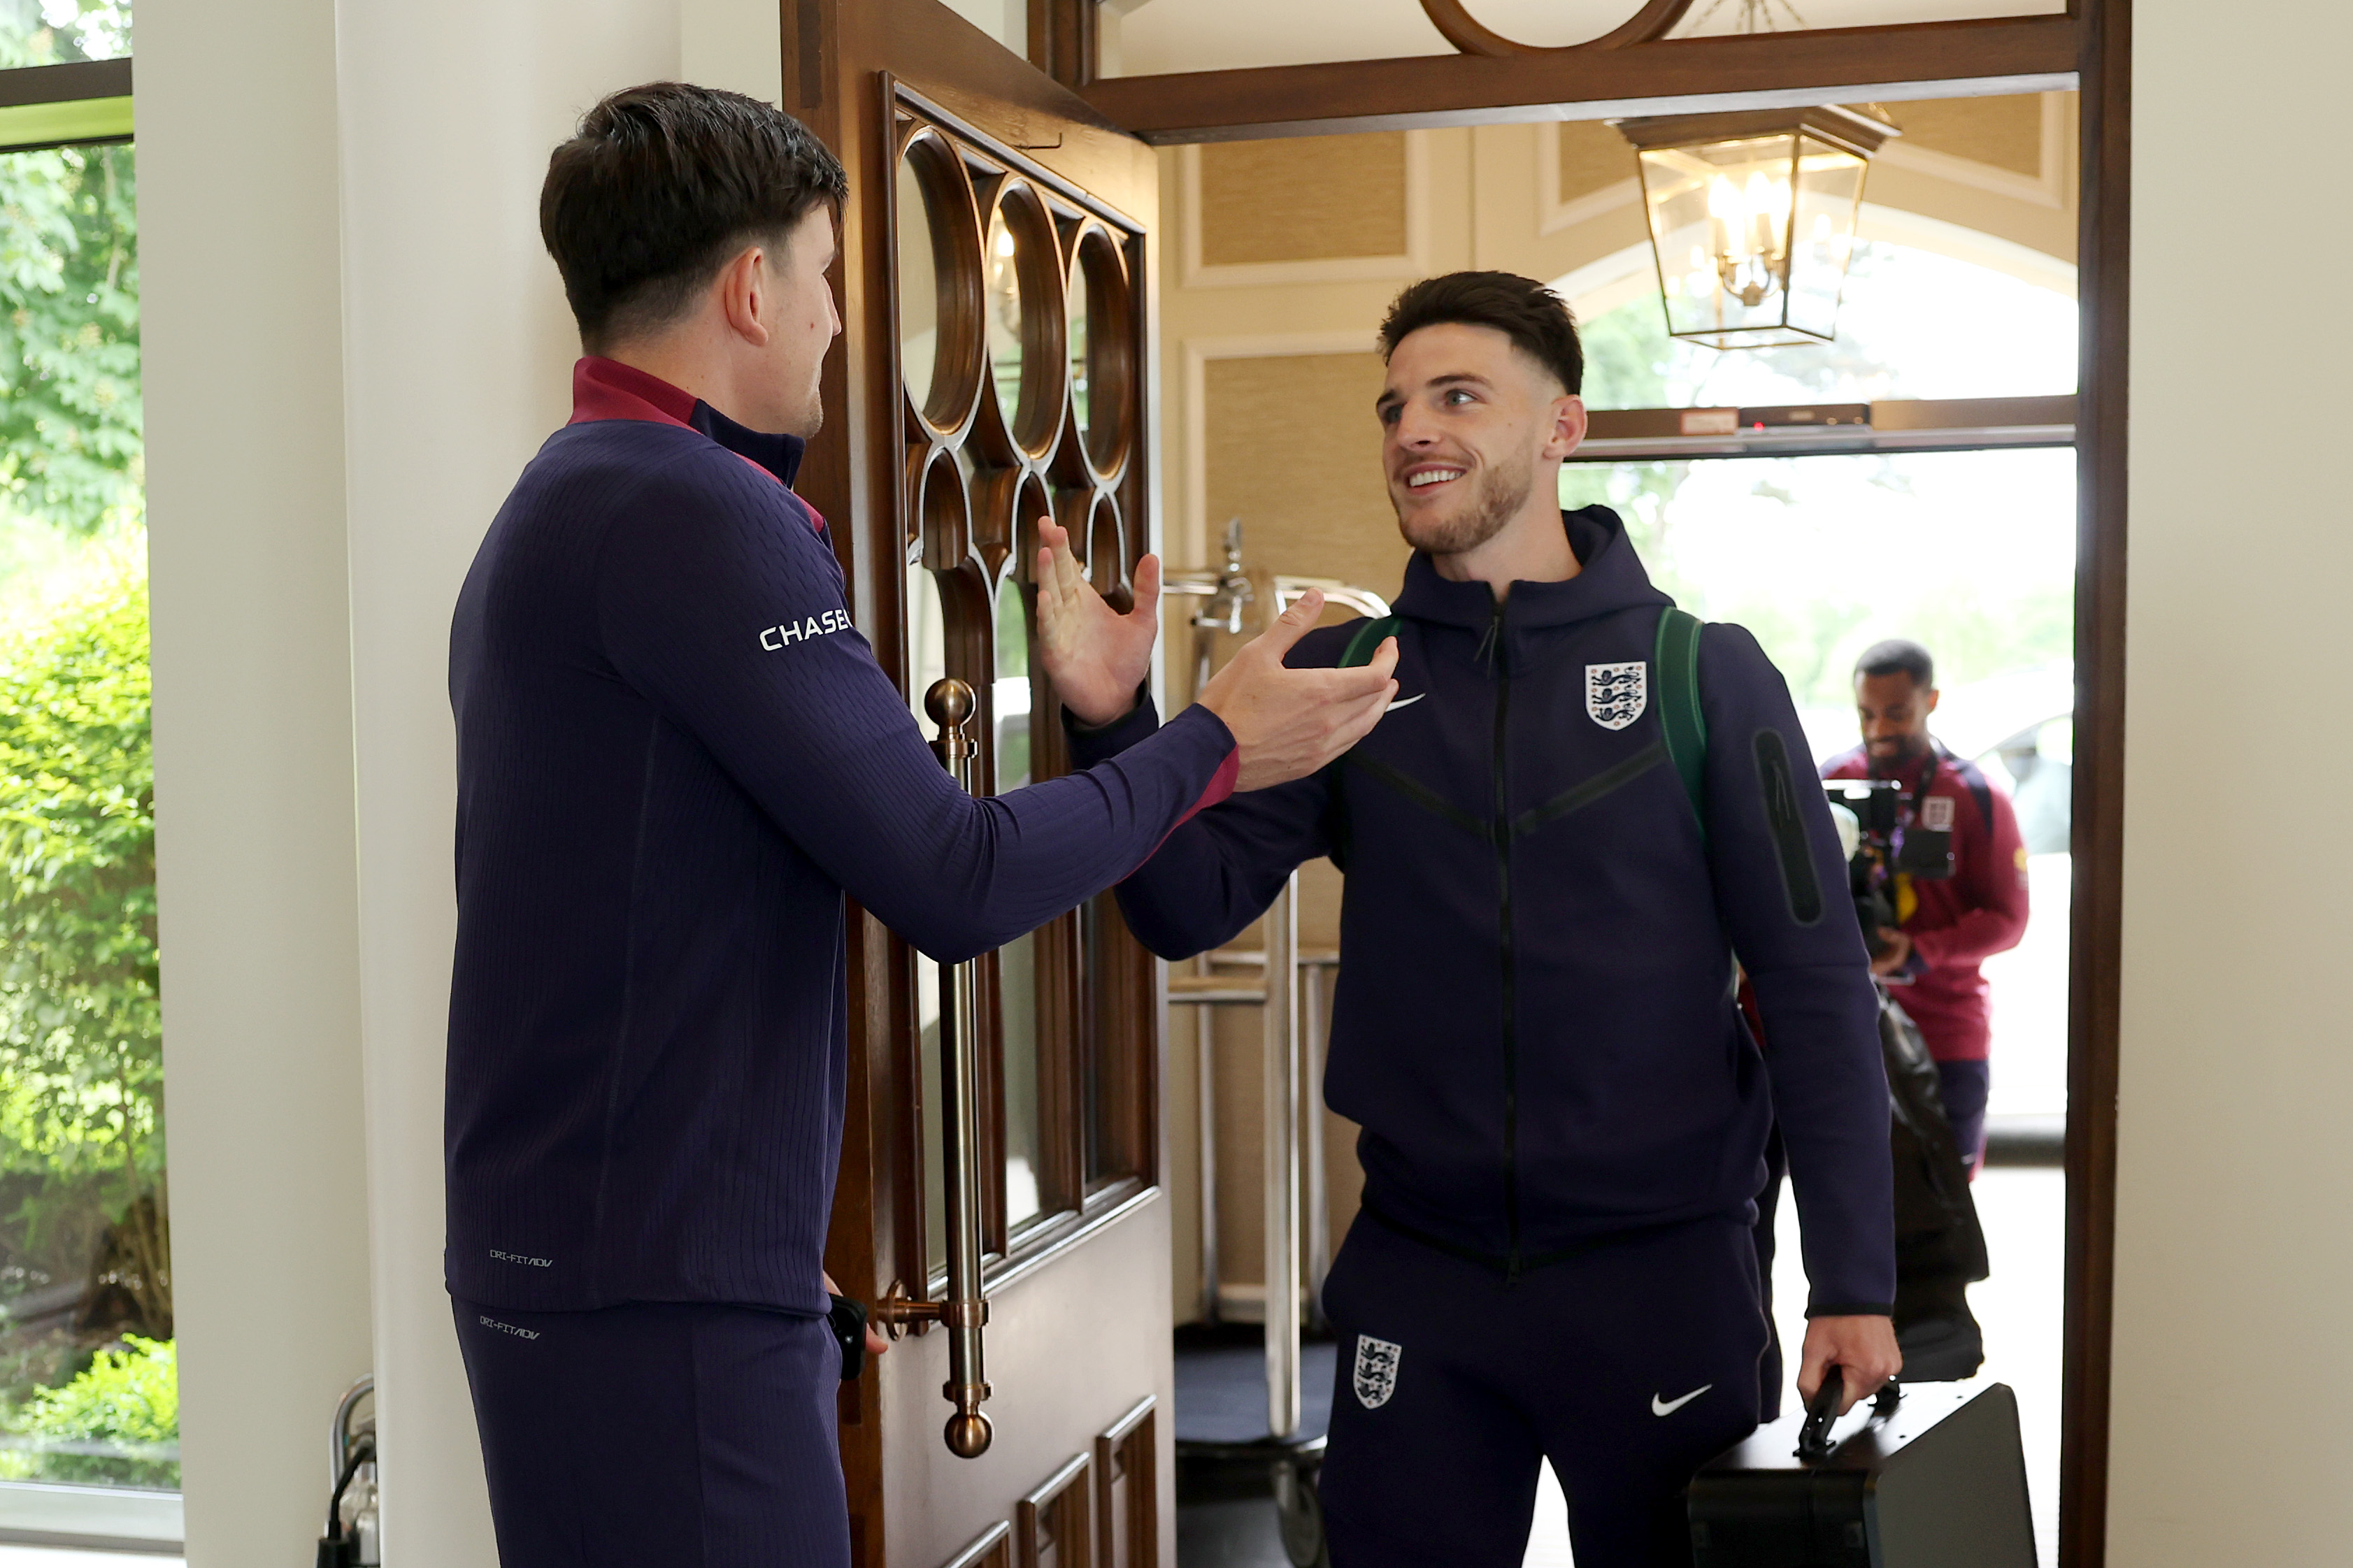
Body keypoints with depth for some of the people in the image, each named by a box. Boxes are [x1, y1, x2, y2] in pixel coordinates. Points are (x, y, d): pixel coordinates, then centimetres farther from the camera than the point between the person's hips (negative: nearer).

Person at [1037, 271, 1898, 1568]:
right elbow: (1193, 906, -5)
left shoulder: (1703, 675, -4)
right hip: (1416, 1281, 2)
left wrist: (1854, 1283, -7)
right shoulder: (1342, 677, 2)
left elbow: (1816, 993, -5)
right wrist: (1113, 721, -22)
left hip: (1659, 1269, -2)